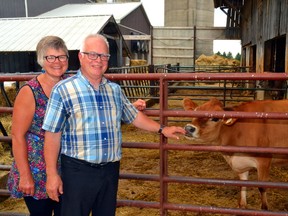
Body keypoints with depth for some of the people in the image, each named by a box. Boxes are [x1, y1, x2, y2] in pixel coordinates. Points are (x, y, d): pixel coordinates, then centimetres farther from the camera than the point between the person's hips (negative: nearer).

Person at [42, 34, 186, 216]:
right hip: (78, 171, -4)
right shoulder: (63, 90, -9)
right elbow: (53, 135, -10)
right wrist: (52, 174, -12)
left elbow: (133, 116, 20)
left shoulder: (115, 90, 6)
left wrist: (161, 129, 16)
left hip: (110, 170, 5)